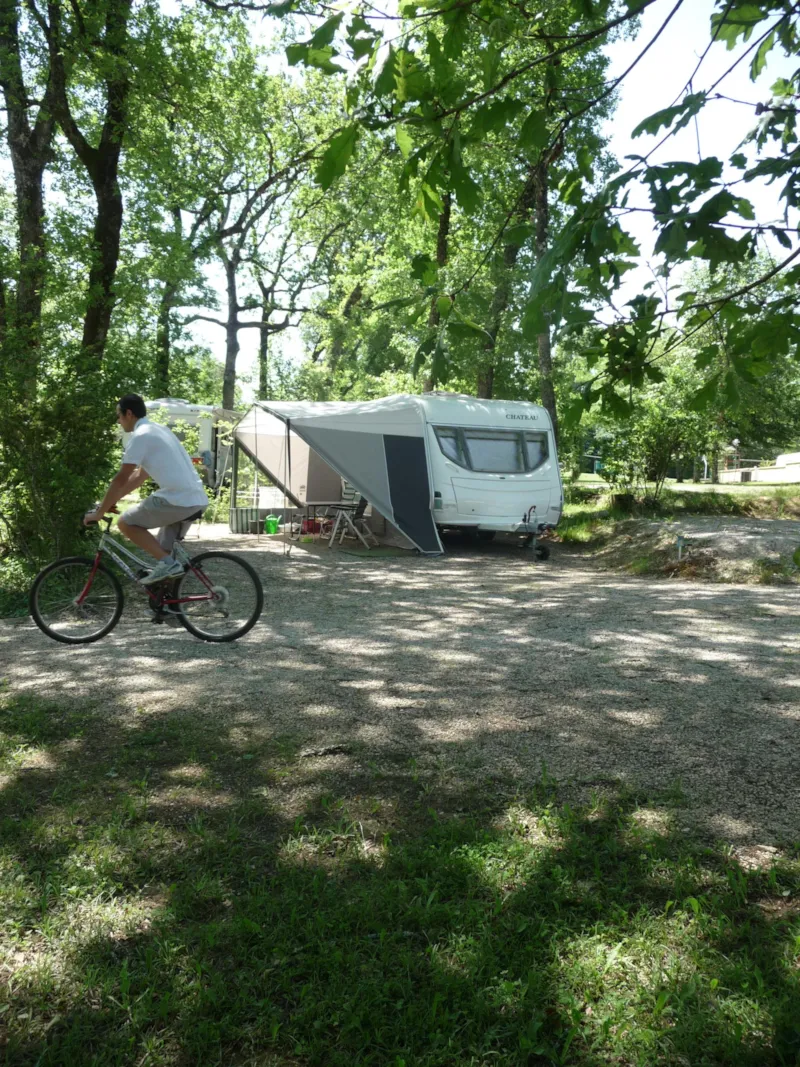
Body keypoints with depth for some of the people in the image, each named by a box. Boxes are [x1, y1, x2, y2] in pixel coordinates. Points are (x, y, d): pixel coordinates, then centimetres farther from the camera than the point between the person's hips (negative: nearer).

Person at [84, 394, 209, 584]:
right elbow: (140, 476, 27)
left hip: (177, 499, -9)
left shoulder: (140, 435, -7)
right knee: (163, 549, 19)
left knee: (126, 523, 2)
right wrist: (111, 501, 28)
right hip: (197, 500, 9)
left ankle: (167, 563, -6)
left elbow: (121, 479, -8)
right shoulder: (158, 430, 23)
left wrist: (99, 512, 0)